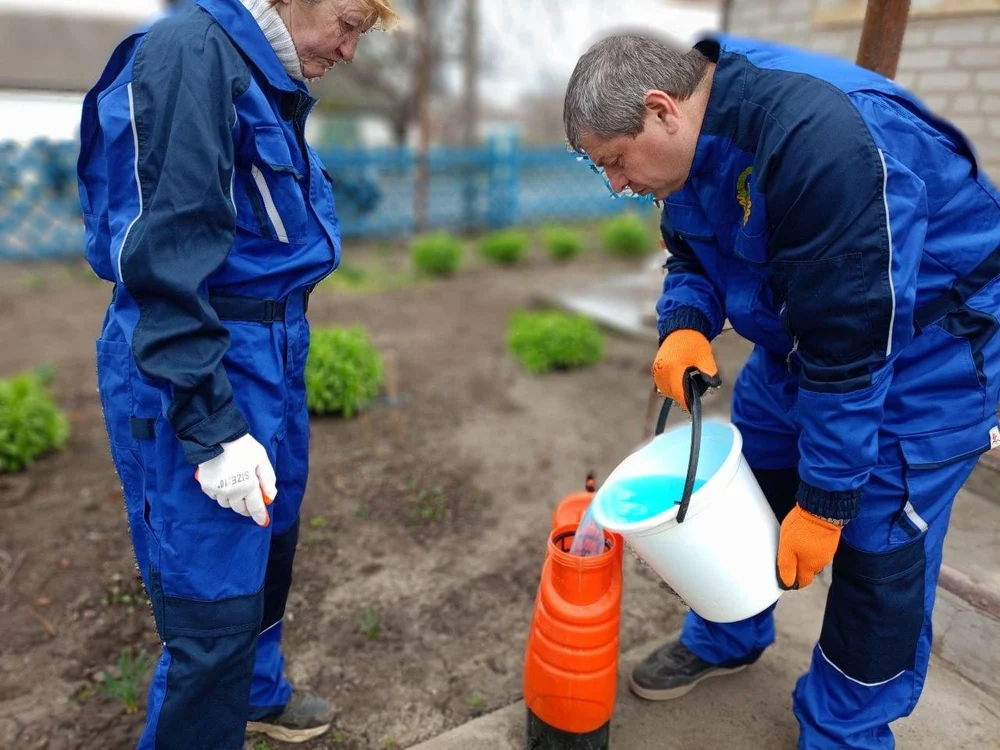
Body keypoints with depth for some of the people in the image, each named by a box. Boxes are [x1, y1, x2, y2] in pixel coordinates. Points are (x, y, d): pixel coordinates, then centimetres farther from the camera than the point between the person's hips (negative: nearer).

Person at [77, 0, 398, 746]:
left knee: (269, 548, 24)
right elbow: (167, 256, -22)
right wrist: (212, 426, -22)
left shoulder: (271, 76, 12)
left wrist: (279, 363, 19)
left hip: (270, 355, 10)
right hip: (195, 370, -9)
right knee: (214, 602, 0)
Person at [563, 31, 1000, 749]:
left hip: (924, 339, -7)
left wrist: (825, 499, -23)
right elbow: (693, 254, 5)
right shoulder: (695, 140, -7)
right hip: (802, 331, 8)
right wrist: (685, 326, -18)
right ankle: (726, 638, 36)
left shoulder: (817, 139, -35)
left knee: (879, 541, -3)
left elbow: (853, 343, -32)